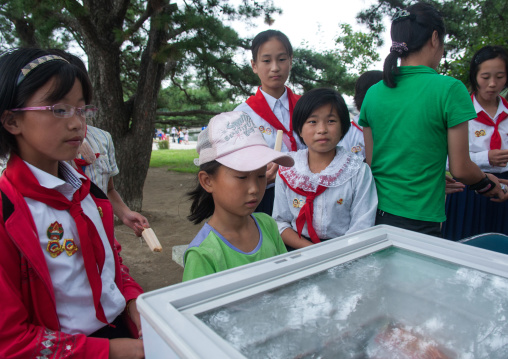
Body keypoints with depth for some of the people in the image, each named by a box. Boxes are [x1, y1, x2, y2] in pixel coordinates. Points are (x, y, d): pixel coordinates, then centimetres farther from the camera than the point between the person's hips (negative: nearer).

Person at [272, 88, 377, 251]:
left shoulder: (358, 171, 1)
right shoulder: (286, 170, 5)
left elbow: (362, 228, -2)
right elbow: (280, 222, 4)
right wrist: (311, 249, -12)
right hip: (298, 249, 1)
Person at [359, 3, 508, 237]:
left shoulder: (373, 93, 2)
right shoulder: (449, 89, -11)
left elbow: (369, 163, 8)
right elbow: (461, 169, -8)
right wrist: (488, 184, 15)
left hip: (376, 216, 5)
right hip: (419, 221, -4)